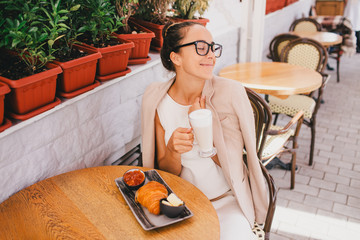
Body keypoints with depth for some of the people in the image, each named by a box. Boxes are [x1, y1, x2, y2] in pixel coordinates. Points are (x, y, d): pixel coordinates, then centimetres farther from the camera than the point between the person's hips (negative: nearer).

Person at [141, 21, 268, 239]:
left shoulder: (230, 93, -12)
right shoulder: (156, 99, -7)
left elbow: (232, 165, -8)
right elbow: (166, 172, -3)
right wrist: (172, 151, -24)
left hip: (227, 201, -1)